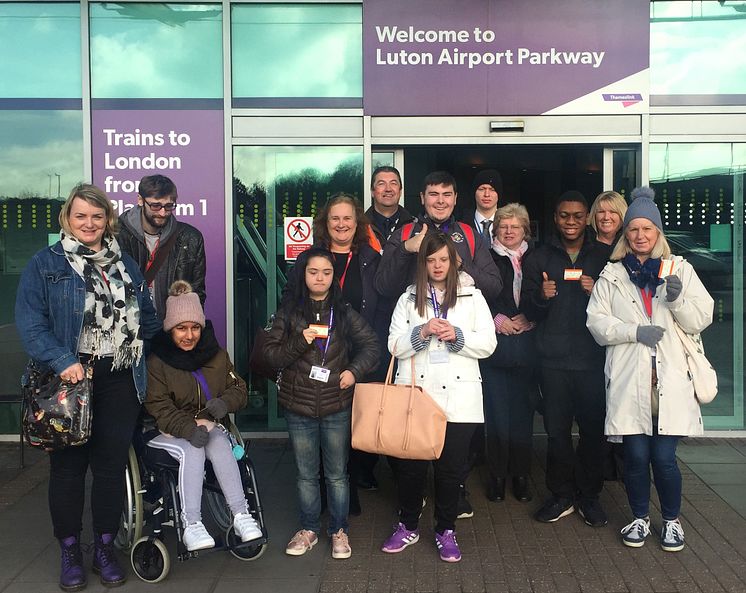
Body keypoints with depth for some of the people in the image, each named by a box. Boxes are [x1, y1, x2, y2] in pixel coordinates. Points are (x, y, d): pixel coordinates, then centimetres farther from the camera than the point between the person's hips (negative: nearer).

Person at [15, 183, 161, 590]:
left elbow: (147, 319, 18)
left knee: (112, 465, 8)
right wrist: (62, 362, -22)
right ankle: (69, 553, 21)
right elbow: (30, 324, -11)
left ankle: (105, 549, 22)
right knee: (68, 466, 6)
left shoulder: (126, 266, 13)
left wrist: (157, 364, 7)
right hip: (70, 381, -3)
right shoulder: (45, 265, -1)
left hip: (120, 383, 3)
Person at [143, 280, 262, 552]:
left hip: (209, 423, 3)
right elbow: (159, 407, -14)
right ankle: (191, 524, -36)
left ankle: (241, 515, -35)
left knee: (219, 444, -30)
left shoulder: (217, 356, 7)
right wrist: (189, 428, -32)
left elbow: (239, 389, 9)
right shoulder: (156, 362, -6)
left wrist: (225, 402, -17)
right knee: (192, 450, -33)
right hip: (168, 430, -3)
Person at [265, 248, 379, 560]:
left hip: (337, 406, 0)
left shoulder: (345, 313, 0)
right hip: (298, 406, 1)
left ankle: (339, 531, 25)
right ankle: (309, 529, 29)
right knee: (305, 473, 14)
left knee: (337, 474, 10)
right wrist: (299, 342, -18)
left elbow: (370, 344, 3)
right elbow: (270, 352, -3)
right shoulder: (288, 312, 0)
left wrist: (355, 370, -13)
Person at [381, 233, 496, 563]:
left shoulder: (472, 297, 8)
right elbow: (395, 346, 2)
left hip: (458, 397, 0)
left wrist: (457, 335, -13)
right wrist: (422, 333, -14)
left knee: (451, 467, 5)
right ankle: (408, 526, 24)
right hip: (415, 393, 0)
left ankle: (446, 530, 22)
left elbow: (488, 344, 2)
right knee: (410, 465, 4)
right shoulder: (408, 299, 9)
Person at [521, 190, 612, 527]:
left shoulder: (605, 256, 8)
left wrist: (597, 293, -13)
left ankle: (589, 496, 16)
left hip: (593, 358, 0)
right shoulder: (539, 258, 10)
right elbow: (529, 311, 6)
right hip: (553, 359, 1)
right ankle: (561, 495, 16)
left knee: (593, 429, 1)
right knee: (556, 430, 2)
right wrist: (541, 297, -15)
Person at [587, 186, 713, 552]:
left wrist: (678, 300, -13)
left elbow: (700, 320, 6)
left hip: (670, 380, 0)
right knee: (636, 455, 1)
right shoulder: (611, 275, 9)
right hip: (629, 381, 0)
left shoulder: (680, 269, 11)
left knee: (664, 457, -2)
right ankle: (640, 518, 25)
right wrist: (635, 332, -13)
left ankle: (672, 520, 23)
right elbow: (597, 323, 1)